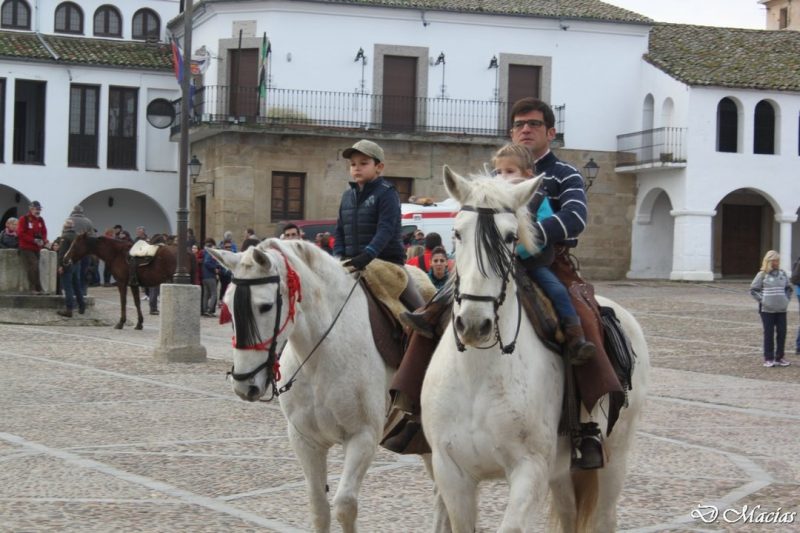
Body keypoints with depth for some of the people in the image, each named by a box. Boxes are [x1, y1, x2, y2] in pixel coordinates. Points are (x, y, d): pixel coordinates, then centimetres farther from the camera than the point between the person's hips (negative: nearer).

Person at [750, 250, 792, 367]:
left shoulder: (782, 274, 8)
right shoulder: (762, 275, -5)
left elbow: (788, 288, 19)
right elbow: (753, 290, -2)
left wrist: (787, 299, 6)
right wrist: (761, 300, -10)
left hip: (781, 309, 4)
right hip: (767, 309, -4)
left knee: (782, 332, 3)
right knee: (769, 333, -1)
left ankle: (779, 357, 13)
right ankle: (768, 359, 6)